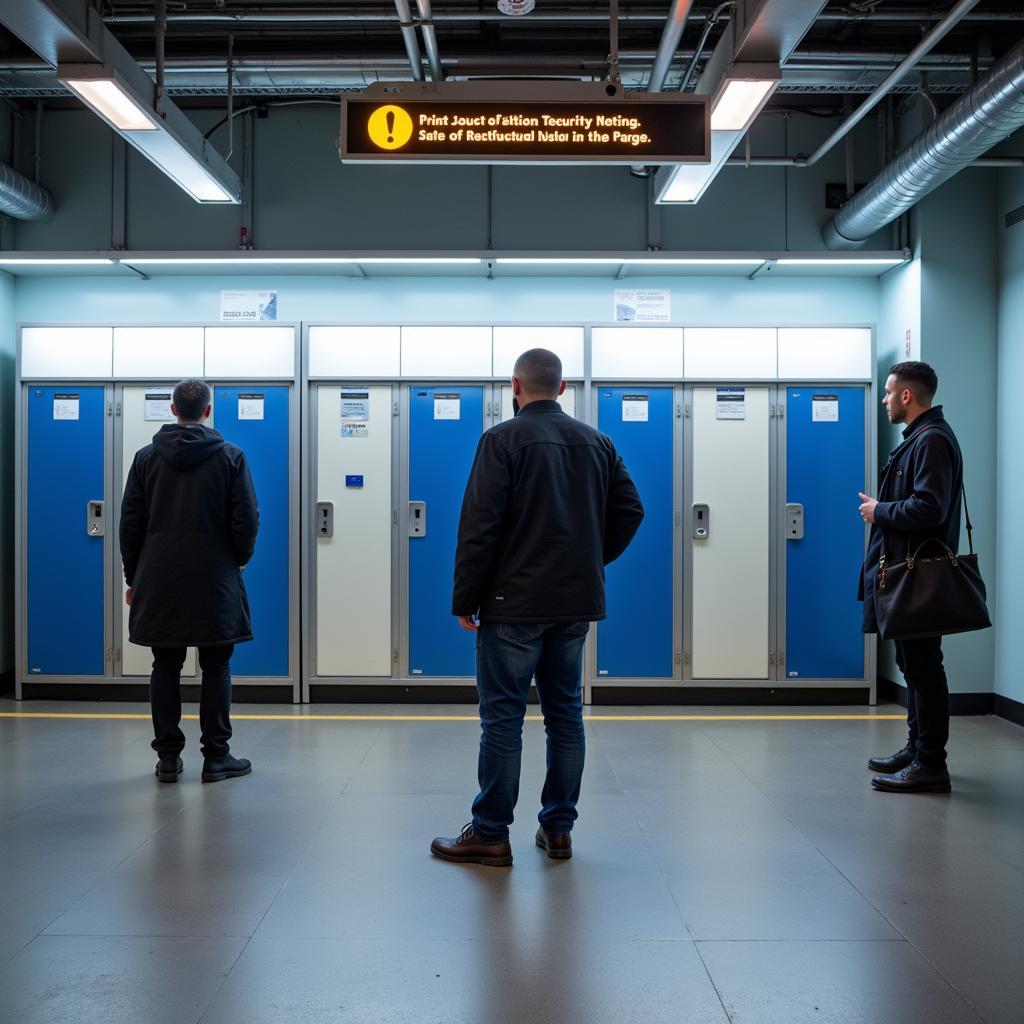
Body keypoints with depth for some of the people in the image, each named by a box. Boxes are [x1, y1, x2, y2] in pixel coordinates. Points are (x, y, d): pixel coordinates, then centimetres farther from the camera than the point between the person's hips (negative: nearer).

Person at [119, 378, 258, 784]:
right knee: (216, 668, 5)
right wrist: (238, 559, 13)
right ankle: (216, 758, 7)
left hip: (159, 583, 2)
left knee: (165, 668, 8)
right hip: (214, 583, -2)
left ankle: (168, 758, 11)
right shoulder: (230, 457, -3)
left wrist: (133, 576, 12)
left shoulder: (147, 457, 3)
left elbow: (130, 523, 4)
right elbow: (247, 521, -5)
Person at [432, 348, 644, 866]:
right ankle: (558, 828, 18)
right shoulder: (597, 442, 9)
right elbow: (629, 511, 8)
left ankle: (490, 835, 6)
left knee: (502, 717, 0)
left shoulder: (502, 439, -8)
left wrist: (464, 600, -7)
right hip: (575, 605, 6)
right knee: (565, 713, 12)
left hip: (514, 603, -5)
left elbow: (479, 525, -13)